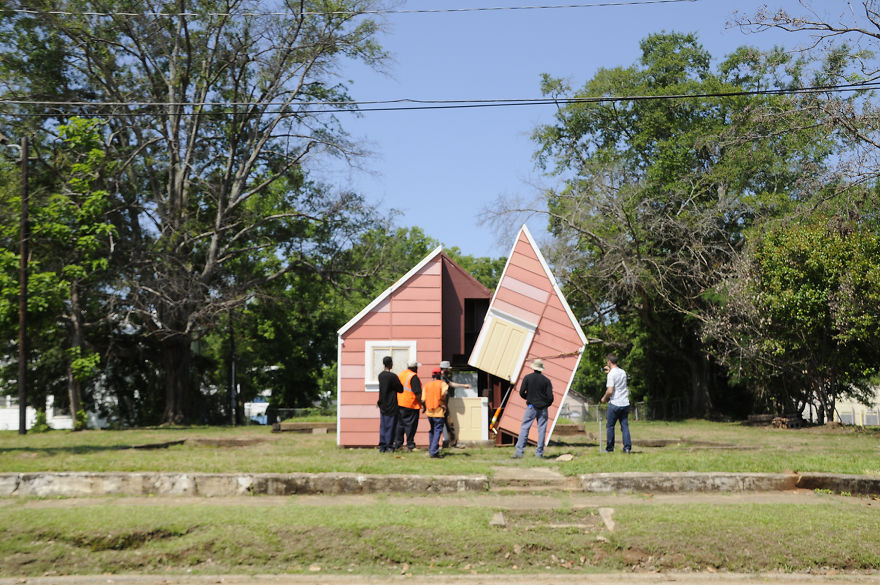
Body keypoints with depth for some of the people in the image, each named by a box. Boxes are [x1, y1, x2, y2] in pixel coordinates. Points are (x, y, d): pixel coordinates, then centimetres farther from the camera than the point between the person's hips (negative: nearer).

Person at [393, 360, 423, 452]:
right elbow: (417, 392, -17)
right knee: (410, 424, 1)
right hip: (411, 404, -7)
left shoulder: (401, 374, 10)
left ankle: (397, 444, 14)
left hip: (399, 403, 7)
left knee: (400, 424, 12)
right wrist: (422, 404, -11)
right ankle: (410, 444, 4)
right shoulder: (413, 376, -14)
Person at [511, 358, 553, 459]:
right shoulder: (546, 380, -2)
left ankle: (519, 452, -6)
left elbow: (521, 392, -4)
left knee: (524, 428, 0)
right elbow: (550, 397, -4)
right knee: (541, 430, 7)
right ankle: (539, 453, 8)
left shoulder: (527, 378, -3)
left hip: (531, 407, -1)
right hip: (543, 409, 1)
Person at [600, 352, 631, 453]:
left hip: (615, 403, -6)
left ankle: (609, 448, 10)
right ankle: (627, 447, -2)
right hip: (625, 403, 6)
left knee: (610, 426, 6)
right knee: (625, 426, 6)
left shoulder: (611, 374, -13)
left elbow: (610, 391, -19)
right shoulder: (623, 372, 9)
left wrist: (604, 398, -1)